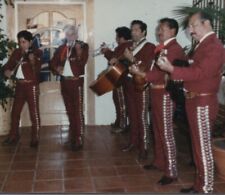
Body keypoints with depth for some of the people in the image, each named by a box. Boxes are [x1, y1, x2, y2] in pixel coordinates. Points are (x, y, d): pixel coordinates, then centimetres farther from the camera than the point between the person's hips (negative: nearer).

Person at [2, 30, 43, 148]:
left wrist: (32, 61, -31)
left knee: (34, 112, -2)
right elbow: (9, 64, 13)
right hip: (19, 85, 6)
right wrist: (7, 71, -9)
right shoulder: (16, 52, 9)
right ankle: (14, 136, 26)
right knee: (15, 112, 12)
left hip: (32, 85, -6)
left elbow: (37, 70, -14)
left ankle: (35, 138, 5)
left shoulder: (36, 53, -5)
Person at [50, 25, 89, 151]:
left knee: (78, 111, -6)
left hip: (76, 82, -5)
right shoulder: (61, 48, 12)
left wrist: (78, 50, -28)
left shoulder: (83, 46, -2)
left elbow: (82, 62, -16)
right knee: (70, 111, 14)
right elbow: (53, 62, 14)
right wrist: (57, 69, -6)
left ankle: (79, 140, -3)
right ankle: (73, 136, 26)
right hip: (64, 82, 5)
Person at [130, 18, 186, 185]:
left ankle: (171, 172, 2)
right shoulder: (162, 47, 15)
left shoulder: (174, 49, -15)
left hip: (164, 94, -9)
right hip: (156, 92, 10)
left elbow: (165, 74, -23)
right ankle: (159, 162, 31)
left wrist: (141, 73, -24)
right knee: (158, 130, 18)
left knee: (166, 133, -5)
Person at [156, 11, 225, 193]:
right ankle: (200, 184, 27)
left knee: (203, 147, -1)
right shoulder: (203, 44, 16)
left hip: (203, 103, -10)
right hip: (195, 101, 10)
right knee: (198, 146, 15)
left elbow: (200, 72, -25)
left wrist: (171, 69, -26)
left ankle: (206, 188, 10)